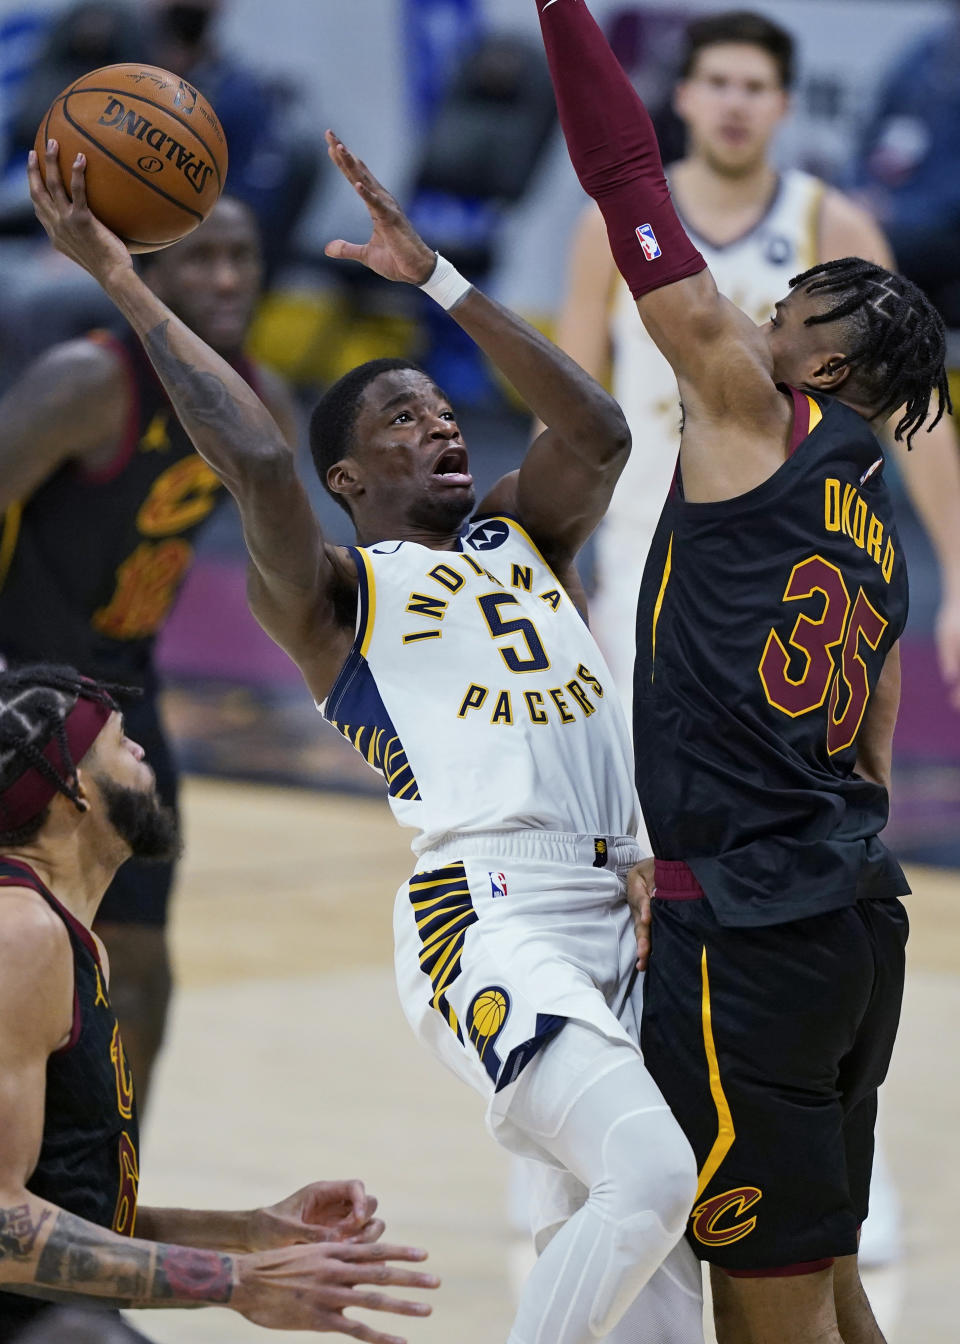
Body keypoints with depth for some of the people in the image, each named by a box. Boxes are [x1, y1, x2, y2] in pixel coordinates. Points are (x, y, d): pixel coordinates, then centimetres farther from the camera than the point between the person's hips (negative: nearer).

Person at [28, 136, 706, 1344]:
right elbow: (257, 464, -14)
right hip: (488, 918, -7)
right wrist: (121, 283, -11)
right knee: (652, 1177, -26)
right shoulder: (331, 592, 5)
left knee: (669, 1243, 7)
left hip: (623, 915, 7)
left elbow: (598, 434, 3)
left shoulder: (521, 532, 22)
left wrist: (433, 277, 1)